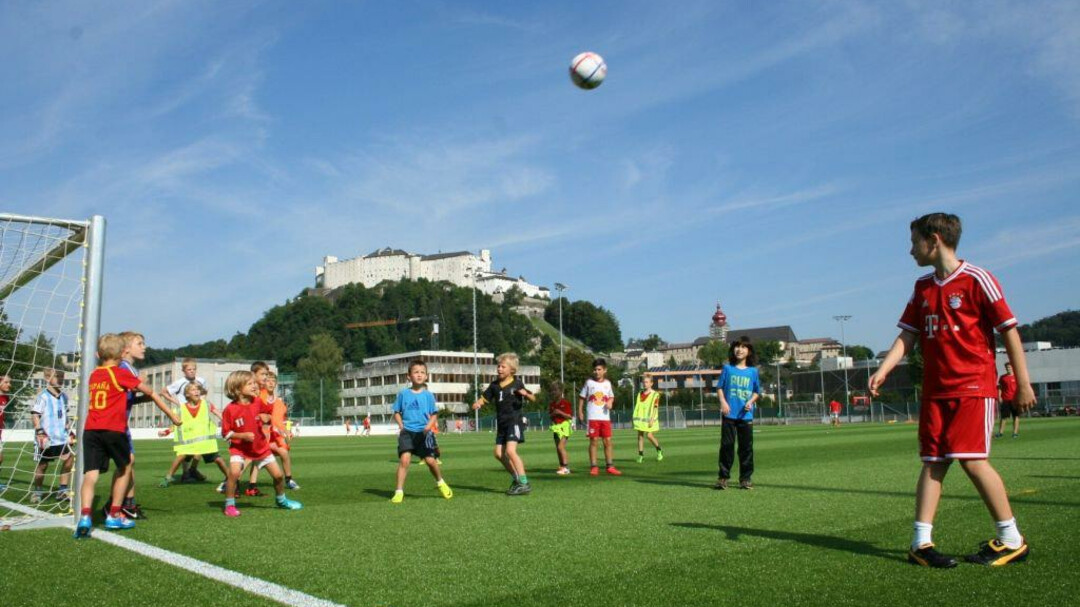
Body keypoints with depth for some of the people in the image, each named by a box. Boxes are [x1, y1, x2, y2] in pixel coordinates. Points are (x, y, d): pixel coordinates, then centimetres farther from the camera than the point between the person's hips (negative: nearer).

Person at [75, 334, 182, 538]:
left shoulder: (93, 375, 15)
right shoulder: (121, 373, 0)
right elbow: (149, 392, 5)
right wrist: (171, 414, 12)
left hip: (90, 429, 4)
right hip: (114, 429, -4)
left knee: (90, 473, -1)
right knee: (124, 468, 17)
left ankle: (85, 516, -21)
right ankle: (114, 515, 21)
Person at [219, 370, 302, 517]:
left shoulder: (257, 402, -5)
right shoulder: (230, 410, -18)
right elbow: (225, 433, -14)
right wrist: (243, 435, -27)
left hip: (261, 446, 4)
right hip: (239, 448, -4)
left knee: (278, 475, 4)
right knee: (234, 473, -28)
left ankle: (281, 500, 30)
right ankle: (229, 504, -8)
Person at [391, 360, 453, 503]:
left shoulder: (428, 395, 3)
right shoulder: (403, 394, 3)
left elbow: (434, 414, 7)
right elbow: (397, 412, 11)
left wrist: (429, 425, -11)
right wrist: (401, 425, -4)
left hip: (424, 432, 0)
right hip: (407, 432, 0)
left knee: (430, 460, -2)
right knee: (404, 459, -16)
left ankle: (440, 483, 27)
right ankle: (399, 492, -9)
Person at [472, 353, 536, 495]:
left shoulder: (517, 383, -7)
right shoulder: (495, 385, 9)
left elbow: (533, 399, -6)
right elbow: (484, 397, 13)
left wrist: (526, 394, -27)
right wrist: (477, 403, -8)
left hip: (514, 421, -7)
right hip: (501, 423, 7)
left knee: (510, 450, -19)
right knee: (499, 453, 6)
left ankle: (524, 484, -15)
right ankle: (516, 479, 22)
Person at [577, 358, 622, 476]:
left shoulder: (607, 383, 7)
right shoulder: (589, 382, 1)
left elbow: (611, 397, 19)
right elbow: (582, 397, 6)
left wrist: (610, 403, -4)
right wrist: (580, 412, -1)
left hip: (605, 417, 2)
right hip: (592, 418, -2)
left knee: (608, 441, 3)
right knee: (593, 441, -2)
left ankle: (610, 466, 11)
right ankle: (593, 467, 4)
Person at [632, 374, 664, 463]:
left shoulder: (655, 395, -3)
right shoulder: (640, 394, 13)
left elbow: (655, 408, -8)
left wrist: (652, 419, -15)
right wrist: (635, 418, 11)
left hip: (649, 419, -5)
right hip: (640, 419, 5)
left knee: (649, 435, -9)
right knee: (640, 436, 2)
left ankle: (659, 451, 14)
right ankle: (641, 455, 6)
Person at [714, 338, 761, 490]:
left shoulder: (753, 371, 6)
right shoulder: (727, 368, 5)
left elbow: (757, 391, 13)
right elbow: (719, 387, 6)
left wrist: (751, 401, -5)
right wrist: (723, 402, -9)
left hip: (746, 415, 1)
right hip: (729, 414, -1)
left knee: (746, 446, 4)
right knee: (726, 445, 0)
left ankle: (746, 478, 13)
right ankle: (723, 477, 6)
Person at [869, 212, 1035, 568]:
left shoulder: (976, 279, -6)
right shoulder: (922, 287, 12)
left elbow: (1008, 330, -4)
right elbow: (907, 335, 10)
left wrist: (1023, 383, -4)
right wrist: (883, 371, -3)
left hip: (973, 386, -6)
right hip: (936, 390, 6)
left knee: (972, 460, -10)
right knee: (933, 463, 3)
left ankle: (1011, 540, 6)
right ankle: (921, 542, 5)